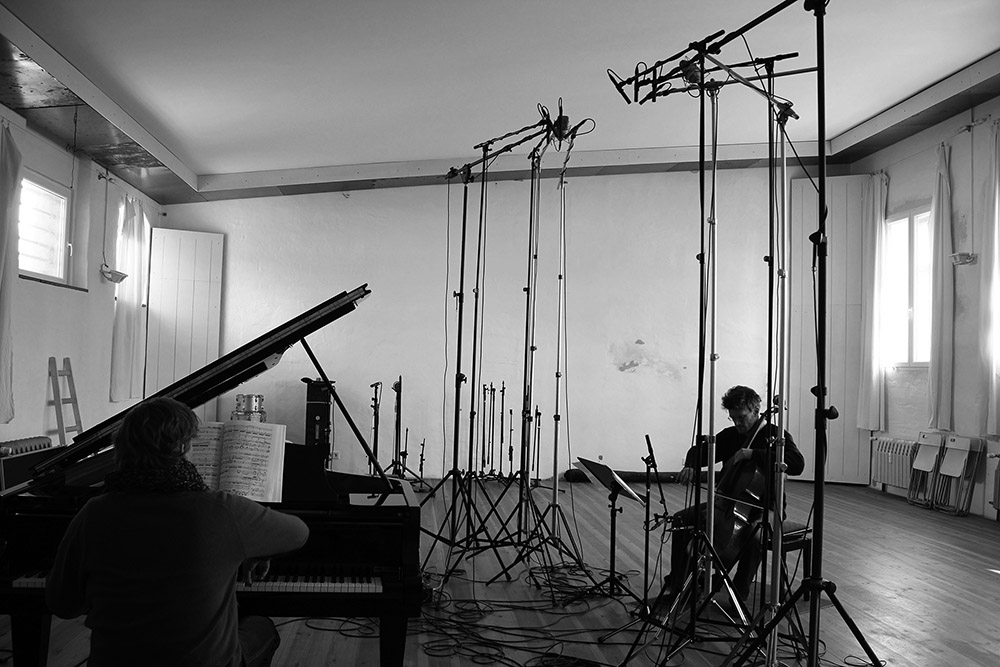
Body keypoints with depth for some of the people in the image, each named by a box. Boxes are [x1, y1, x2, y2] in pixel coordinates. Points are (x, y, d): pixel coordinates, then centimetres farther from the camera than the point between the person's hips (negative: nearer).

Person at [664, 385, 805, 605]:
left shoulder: (776, 436, -9)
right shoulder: (730, 435, 6)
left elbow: (797, 465, -25)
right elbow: (701, 451, 10)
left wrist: (754, 453, -29)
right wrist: (690, 466, -14)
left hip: (763, 507, -5)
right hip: (727, 503, 6)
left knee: (754, 536, -37)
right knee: (681, 519, -7)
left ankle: (740, 594, -16)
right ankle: (675, 585, 0)